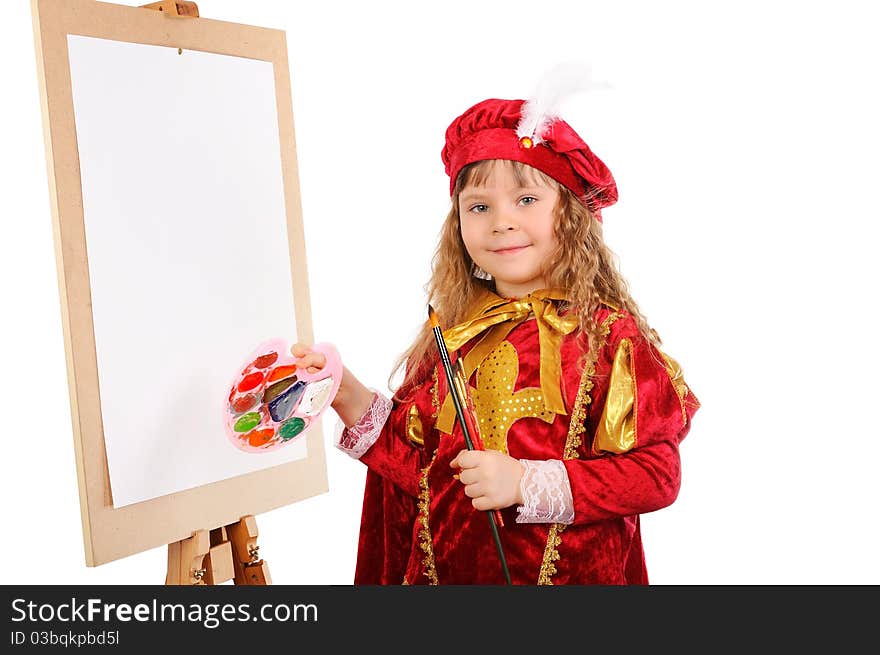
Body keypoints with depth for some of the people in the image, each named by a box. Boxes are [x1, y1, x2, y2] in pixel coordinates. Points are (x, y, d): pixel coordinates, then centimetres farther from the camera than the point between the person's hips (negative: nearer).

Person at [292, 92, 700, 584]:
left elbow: (657, 473, -17)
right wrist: (353, 399, -8)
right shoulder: (454, 335, -2)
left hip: (571, 572, -3)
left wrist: (527, 482, -23)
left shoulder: (606, 334, -14)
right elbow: (421, 465, 3)